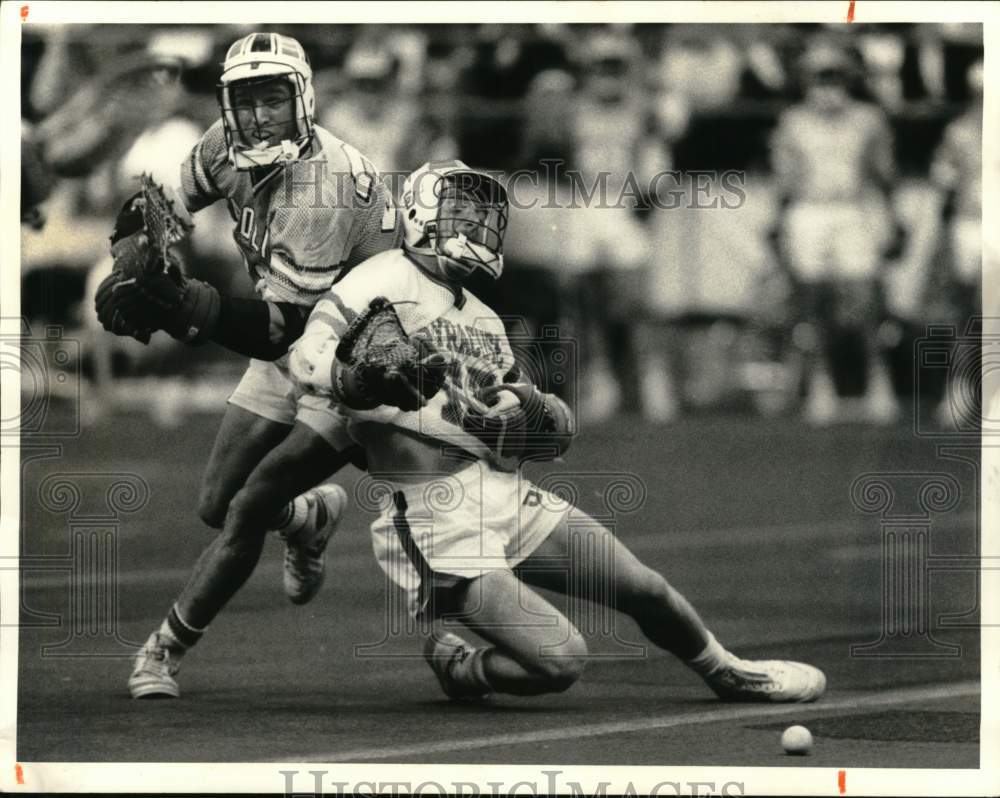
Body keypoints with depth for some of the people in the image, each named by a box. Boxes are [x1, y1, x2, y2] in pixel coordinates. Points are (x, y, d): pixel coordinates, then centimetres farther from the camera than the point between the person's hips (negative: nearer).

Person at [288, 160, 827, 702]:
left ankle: (726, 673, 39)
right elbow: (309, 358, -17)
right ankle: (455, 666, 10)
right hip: (440, 522, -8)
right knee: (560, 659, -18)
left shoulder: (481, 318, 20)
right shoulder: (388, 280, -4)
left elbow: (555, 437, 19)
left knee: (643, 590, 12)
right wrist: (360, 381, -37)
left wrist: (538, 413, -5)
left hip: (508, 497, 8)